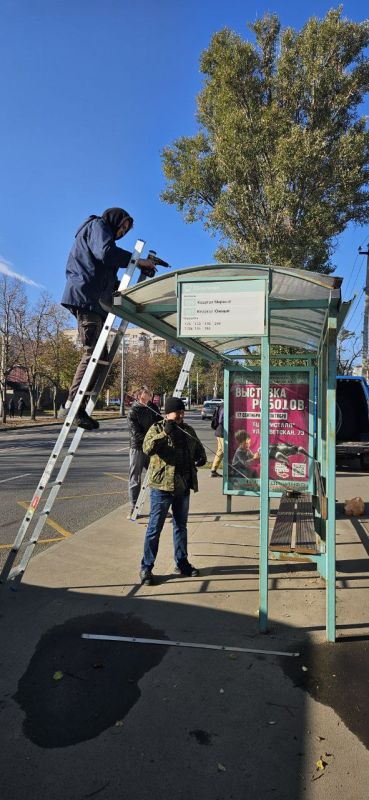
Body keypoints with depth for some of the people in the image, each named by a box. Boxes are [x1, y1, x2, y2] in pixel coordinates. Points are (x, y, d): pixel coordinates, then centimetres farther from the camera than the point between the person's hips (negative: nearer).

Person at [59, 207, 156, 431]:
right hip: (86, 297, -10)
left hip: (94, 299, 10)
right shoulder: (97, 225, 8)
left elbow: (108, 282, 27)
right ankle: (72, 405, -18)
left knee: (99, 355, 1)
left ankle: (76, 407, -3)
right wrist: (138, 261, -8)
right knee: (93, 353, -16)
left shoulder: (100, 232, 35)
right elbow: (106, 252, -15)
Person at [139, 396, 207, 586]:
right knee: (155, 528, 0)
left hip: (183, 487, 6)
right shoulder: (156, 429, -7)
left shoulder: (188, 430, 10)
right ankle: (146, 568, 11)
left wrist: (201, 457, 1)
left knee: (181, 526, 17)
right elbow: (147, 448, -24)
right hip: (161, 486, -6)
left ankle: (182, 564, 31)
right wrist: (164, 433, -35)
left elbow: (199, 447, 23)